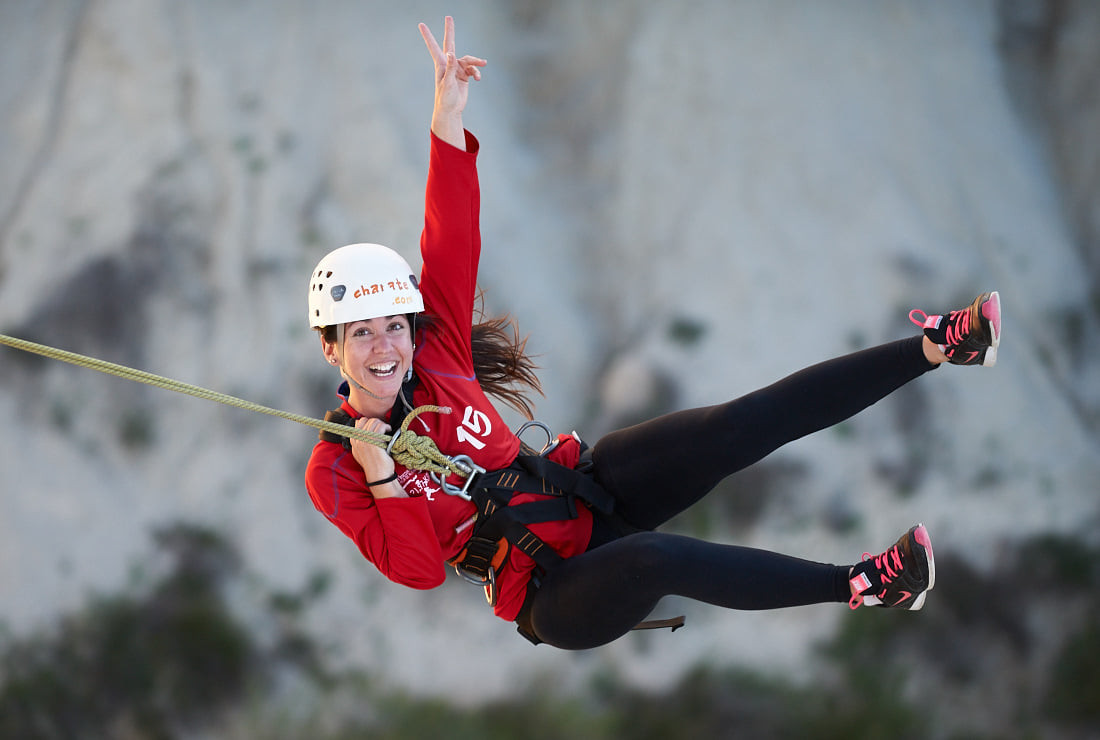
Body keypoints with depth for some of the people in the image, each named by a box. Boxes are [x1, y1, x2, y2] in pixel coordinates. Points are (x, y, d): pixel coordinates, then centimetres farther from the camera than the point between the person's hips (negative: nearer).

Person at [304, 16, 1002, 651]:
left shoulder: (433, 351, 1)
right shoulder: (334, 472, -9)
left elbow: (452, 242, -8)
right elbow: (418, 567, -15)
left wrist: (449, 116, -18)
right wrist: (381, 480, -26)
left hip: (587, 484, 5)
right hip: (551, 593, -5)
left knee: (735, 427, -18)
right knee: (655, 558, -39)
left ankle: (936, 345, -20)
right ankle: (857, 586, -35)